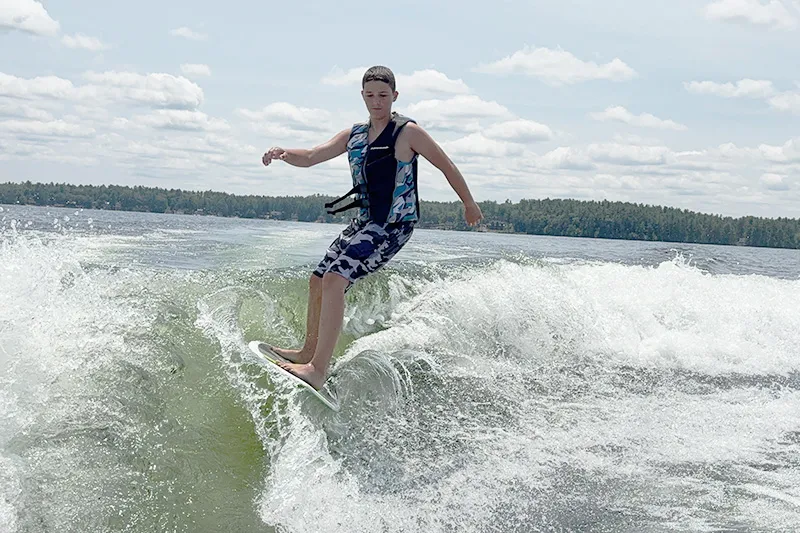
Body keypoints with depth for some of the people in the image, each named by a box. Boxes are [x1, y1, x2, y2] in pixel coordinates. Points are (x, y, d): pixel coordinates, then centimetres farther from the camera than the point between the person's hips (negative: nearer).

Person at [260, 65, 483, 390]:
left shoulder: (407, 132, -7)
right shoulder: (354, 136, 13)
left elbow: (446, 166, 1)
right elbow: (310, 158, 7)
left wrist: (469, 204, 9)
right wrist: (283, 153, -14)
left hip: (394, 225, -8)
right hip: (365, 222, 8)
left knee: (334, 279, -22)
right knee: (318, 280, 13)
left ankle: (318, 370, -24)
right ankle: (309, 352, 33)